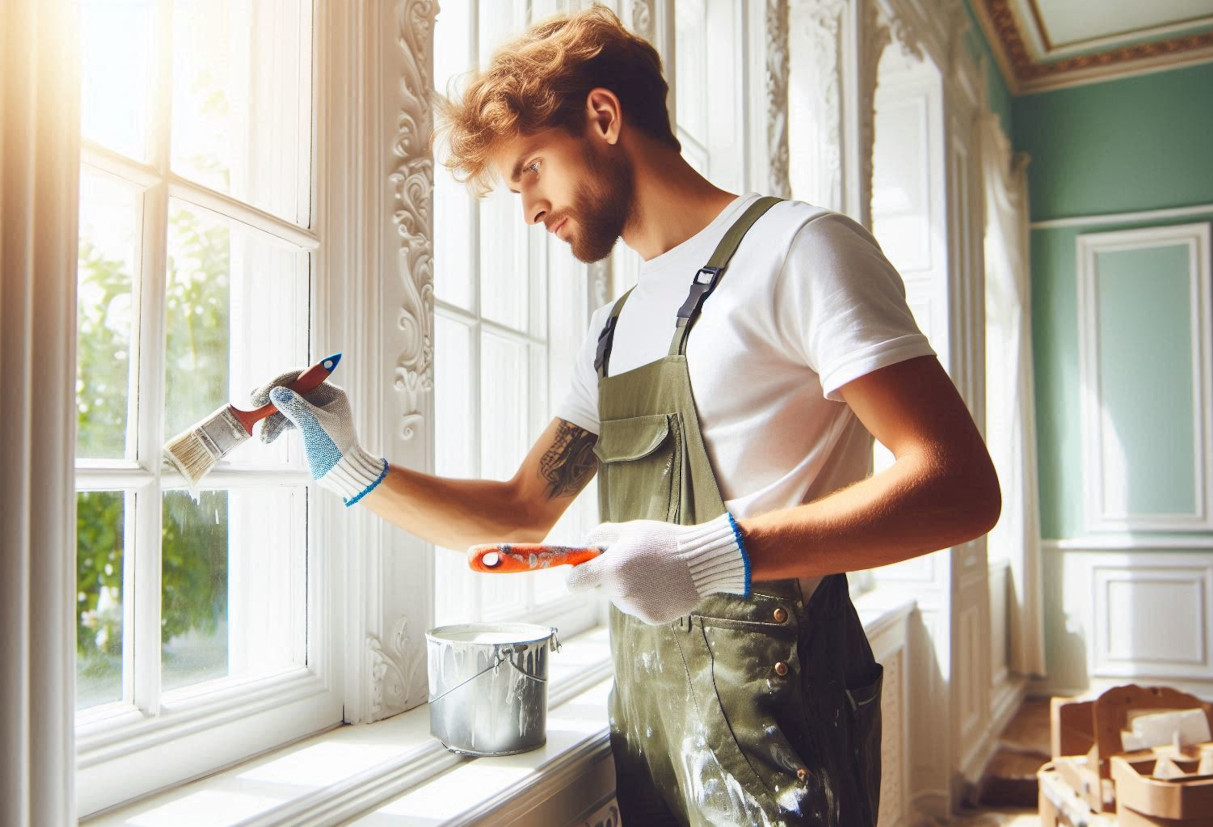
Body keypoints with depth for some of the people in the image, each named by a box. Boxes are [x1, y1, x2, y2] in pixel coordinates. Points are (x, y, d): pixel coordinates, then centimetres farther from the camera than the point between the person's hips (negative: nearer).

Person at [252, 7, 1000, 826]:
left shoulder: (794, 246, -9)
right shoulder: (616, 330, 16)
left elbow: (959, 487, -18)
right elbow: (520, 516, 16)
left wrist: (716, 554, -25)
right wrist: (356, 471, 6)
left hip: (770, 708, -7)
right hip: (645, 710, 7)